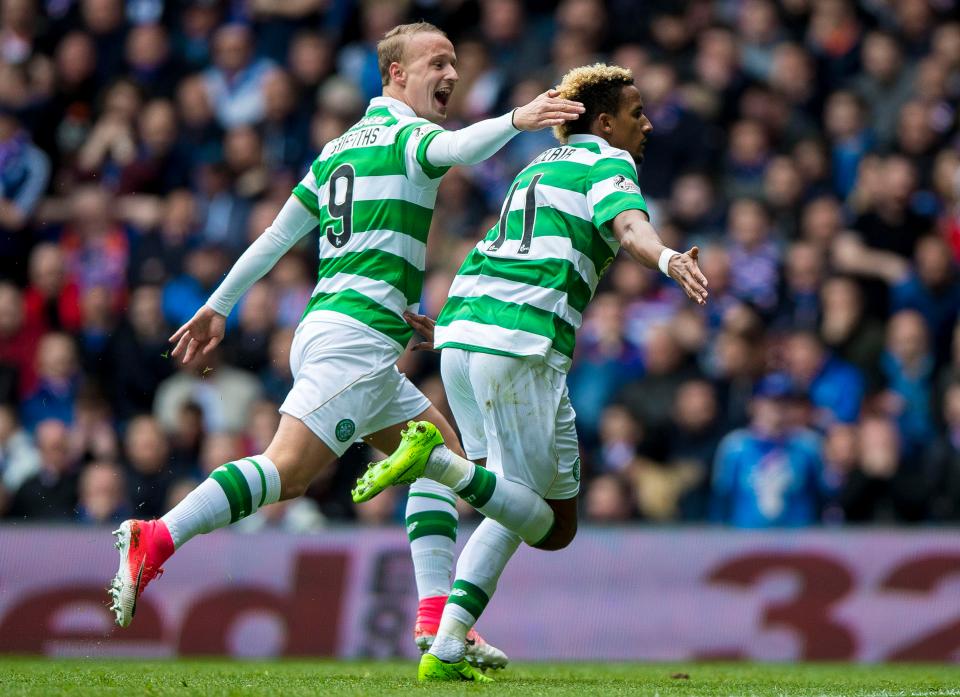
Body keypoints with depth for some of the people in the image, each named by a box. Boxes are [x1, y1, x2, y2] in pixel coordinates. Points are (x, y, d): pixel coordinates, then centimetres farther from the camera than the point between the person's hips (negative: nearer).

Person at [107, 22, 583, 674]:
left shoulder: (340, 147, 23)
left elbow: (276, 235, 25)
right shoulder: (406, 133, -2)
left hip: (324, 327, 10)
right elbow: (457, 148, -27)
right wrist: (513, 120, -44)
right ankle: (155, 540, -25)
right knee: (288, 470, -20)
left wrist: (218, 307, 29)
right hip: (358, 332, -10)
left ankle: (437, 617, 4)